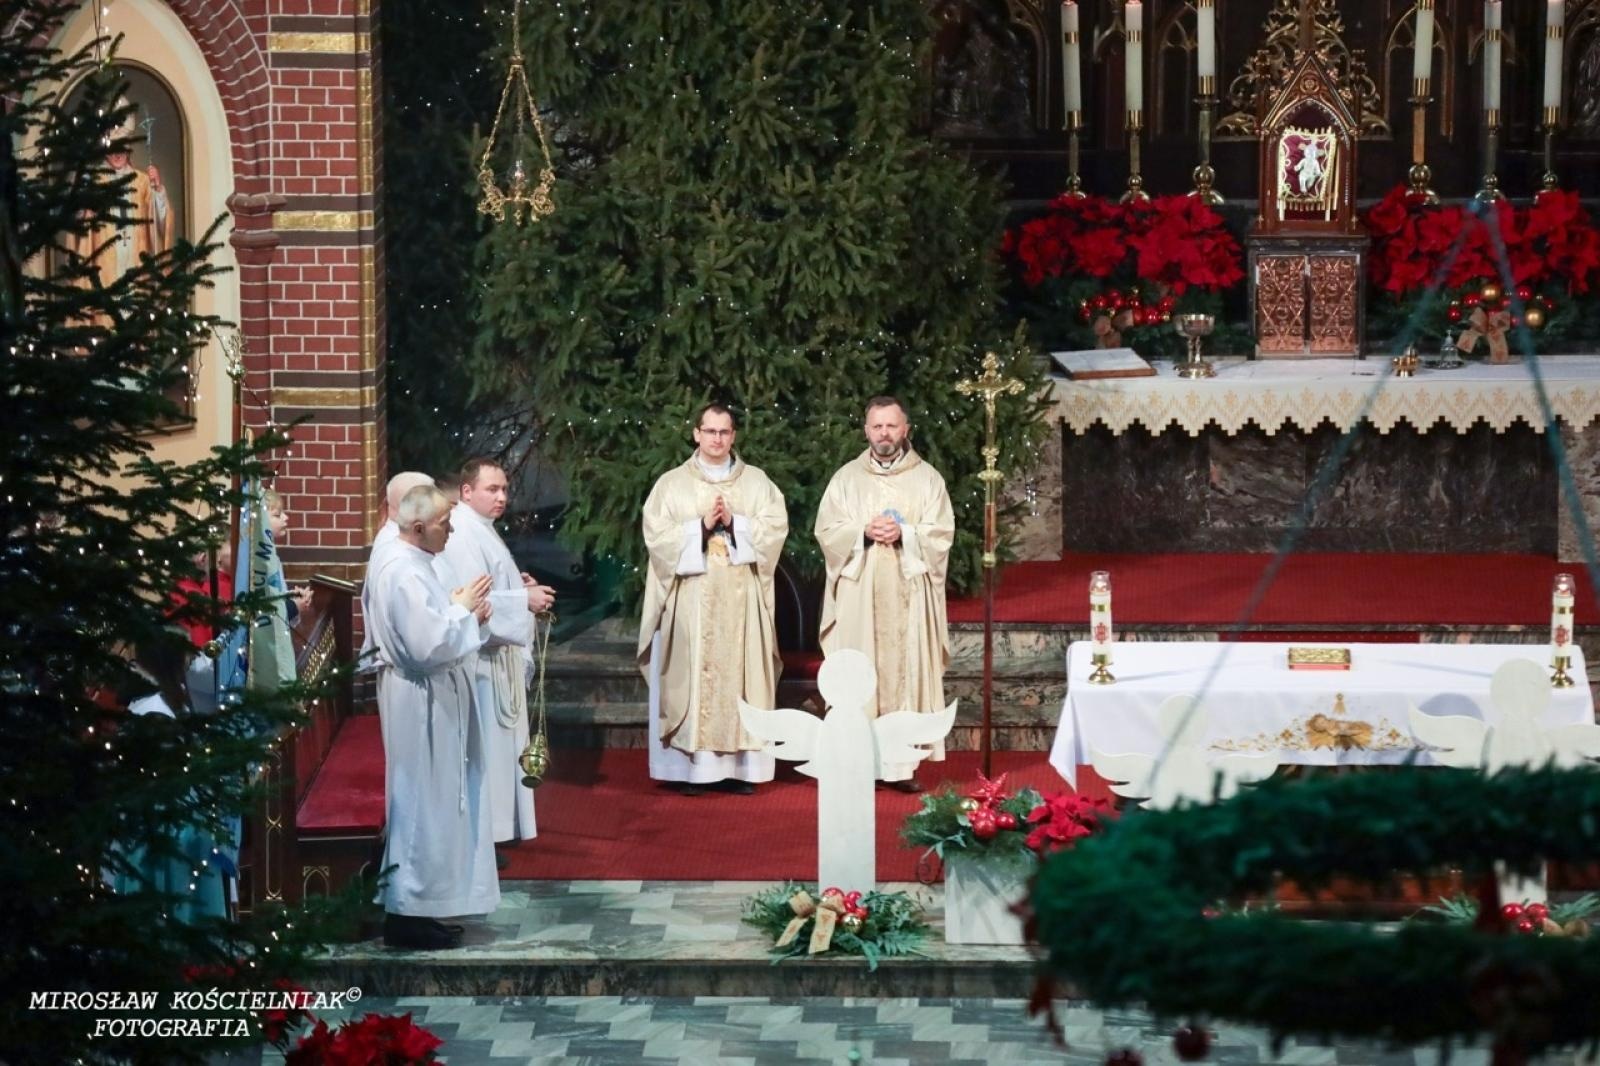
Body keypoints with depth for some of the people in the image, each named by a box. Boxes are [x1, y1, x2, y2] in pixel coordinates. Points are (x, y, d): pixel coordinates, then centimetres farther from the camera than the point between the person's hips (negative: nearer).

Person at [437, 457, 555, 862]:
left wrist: (516, 584, 9)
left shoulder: (479, 528, 14)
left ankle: (492, 824, 24)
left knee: (495, 744, 16)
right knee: (480, 746, -5)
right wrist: (523, 600, -23)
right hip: (479, 657, -11)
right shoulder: (461, 535, -20)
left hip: (495, 654, 11)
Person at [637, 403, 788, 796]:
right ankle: (693, 766, -3)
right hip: (692, 597, -1)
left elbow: (775, 527, 1)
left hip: (740, 597, 1)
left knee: (740, 672, -1)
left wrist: (734, 522, -12)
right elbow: (657, 535, -2)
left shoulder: (756, 481, 11)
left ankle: (740, 765, 1)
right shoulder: (672, 483, 7)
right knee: (693, 674, -5)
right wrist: (701, 525, -13)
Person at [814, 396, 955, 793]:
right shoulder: (846, 478, 9)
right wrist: (864, 533, -13)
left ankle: (903, 762, -1)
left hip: (908, 595, 0)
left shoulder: (927, 478, 7)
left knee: (907, 670, -3)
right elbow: (826, 530, 3)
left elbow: (942, 533, 1)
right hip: (858, 595, 0)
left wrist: (904, 533, -15)